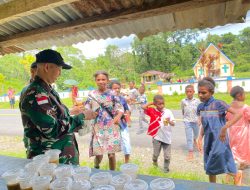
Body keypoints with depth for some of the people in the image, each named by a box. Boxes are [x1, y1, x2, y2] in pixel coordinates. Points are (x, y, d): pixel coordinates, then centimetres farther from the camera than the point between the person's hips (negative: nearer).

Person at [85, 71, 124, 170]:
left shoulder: (112, 94, -1)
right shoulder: (91, 94, 3)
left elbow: (120, 109, -3)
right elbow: (86, 110, 6)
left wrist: (118, 117, -23)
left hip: (111, 127, -1)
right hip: (98, 128, 1)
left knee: (111, 154, 3)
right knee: (98, 154, 3)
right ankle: (96, 170, 36)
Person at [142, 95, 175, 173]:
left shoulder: (168, 112, -5)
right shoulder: (152, 111, -6)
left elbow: (173, 123, -7)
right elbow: (143, 107, -19)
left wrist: (169, 122, -29)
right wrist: (151, 103, -8)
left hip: (167, 137, 1)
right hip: (157, 136, 0)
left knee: (167, 155, 9)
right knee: (156, 153, 13)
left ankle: (166, 168, 32)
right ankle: (155, 161, 45)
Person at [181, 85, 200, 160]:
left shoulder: (197, 101, -7)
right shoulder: (183, 101, -5)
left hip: (195, 121, 1)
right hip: (187, 121, -1)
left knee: (196, 134, 24)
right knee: (189, 137, -4)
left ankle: (194, 140, 59)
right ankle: (190, 153, 1)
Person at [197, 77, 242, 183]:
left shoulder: (218, 104, -14)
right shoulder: (200, 107, 3)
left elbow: (238, 114, -22)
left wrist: (224, 128, -31)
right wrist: (200, 138, 3)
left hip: (219, 140, -6)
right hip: (208, 140, 6)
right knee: (210, 168, 16)